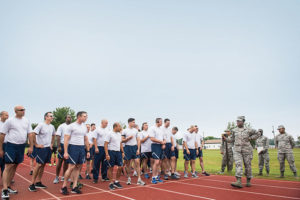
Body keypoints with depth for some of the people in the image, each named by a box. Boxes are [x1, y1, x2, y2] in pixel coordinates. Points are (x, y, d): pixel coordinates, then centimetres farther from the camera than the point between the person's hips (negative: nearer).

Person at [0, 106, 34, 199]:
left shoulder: (27, 121, 7)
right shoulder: (10, 121, -6)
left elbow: (30, 134, 8)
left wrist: (31, 146, 3)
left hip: (22, 146, 5)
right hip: (11, 146, -5)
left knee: (14, 167, 12)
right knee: (8, 167, -7)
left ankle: (8, 187, 23)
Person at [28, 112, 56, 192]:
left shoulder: (52, 127, 11)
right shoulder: (41, 125, -12)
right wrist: (36, 145, -15)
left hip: (48, 148, 7)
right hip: (42, 148, -7)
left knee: (43, 165, 10)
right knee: (39, 165, -6)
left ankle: (38, 182, 20)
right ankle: (32, 184, 3)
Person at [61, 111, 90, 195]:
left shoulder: (84, 127, 13)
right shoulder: (71, 126, -6)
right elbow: (66, 139, -9)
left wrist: (88, 151, 14)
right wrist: (66, 152, -15)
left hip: (82, 148, 6)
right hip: (73, 147, -6)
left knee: (78, 167, 7)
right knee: (71, 167, -7)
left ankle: (74, 187, 14)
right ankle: (64, 187, 9)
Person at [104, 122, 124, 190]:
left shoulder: (119, 134, 13)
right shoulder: (109, 134, -10)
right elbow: (105, 144, -13)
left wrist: (122, 152, 14)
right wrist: (107, 154, -19)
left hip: (118, 152, 7)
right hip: (111, 152, -7)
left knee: (120, 167, 4)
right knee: (111, 168, 2)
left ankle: (117, 182, 20)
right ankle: (111, 183, 14)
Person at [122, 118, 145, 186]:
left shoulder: (136, 130, 8)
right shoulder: (124, 131, -1)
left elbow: (138, 140, 7)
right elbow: (122, 140, -1)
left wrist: (138, 149, -1)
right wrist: (128, 138, -16)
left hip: (135, 147, 2)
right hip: (127, 147, -2)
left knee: (137, 162, -6)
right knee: (127, 164, 7)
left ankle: (139, 179, -2)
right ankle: (129, 178, 24)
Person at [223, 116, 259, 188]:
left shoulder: (248, 130, 1)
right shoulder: (234, 130, 8)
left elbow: (257, 134, 12)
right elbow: (232, 139, 17)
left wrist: (250, 138, -1)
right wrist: (226, 139, 1)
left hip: (246, 150, -1)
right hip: (237, 150, 1)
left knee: (247, 165, 6)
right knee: (238, 164, -12)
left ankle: (248, 181, 24)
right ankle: (239, 182, -19)